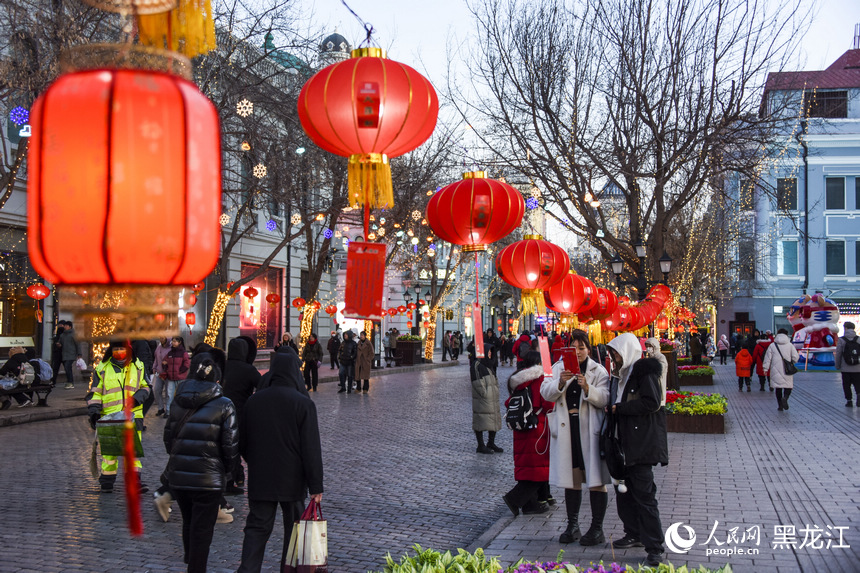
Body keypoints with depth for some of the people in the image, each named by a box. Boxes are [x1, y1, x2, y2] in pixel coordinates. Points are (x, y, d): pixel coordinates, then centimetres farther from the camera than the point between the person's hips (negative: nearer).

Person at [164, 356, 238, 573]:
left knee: (189, 524, 24)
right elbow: (230, 445, -9)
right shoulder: (224, 405, -8)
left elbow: (168, 438, 12)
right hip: (208, 478, -5)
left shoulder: (178, 402, 6)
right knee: (202, 531, 5)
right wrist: (227, 472, 6)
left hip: (178, 475, 5)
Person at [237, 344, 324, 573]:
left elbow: (242, 443, 11)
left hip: (259, 479, 3)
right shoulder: (303, 404, -12)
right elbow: (311, 449, -13)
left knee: (257, 528, 8)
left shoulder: (253, 401, 2)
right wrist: (316, 486, -9)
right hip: (292, 480, -3)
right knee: (294, 528, 12)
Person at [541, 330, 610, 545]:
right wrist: (560, 382, -21)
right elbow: (545, 393, -3)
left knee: (596, 479, -2)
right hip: (566, 429, 3)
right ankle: (572, 525, 21)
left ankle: (597, 528, 7)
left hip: (590, 429, -3)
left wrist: (587, 388, -25)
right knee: (571, 479, 11)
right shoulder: (558, 368, 8)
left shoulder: (598, 371, 1)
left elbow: (604, 399, -9)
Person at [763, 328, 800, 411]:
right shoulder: (790, 345, 0)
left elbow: (768, 358, -1)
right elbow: (796, 357, -3)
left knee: (778, 388, 9)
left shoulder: (772, 346, 1)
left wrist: (765, 369, 5)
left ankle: (780, 406, 9)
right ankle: (785, 397, -24)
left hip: (776, 371, 1)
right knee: (788, 386, 7)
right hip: (787, 370, -1)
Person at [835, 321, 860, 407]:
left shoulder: (841, 340, -6)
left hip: (845, 368, -2)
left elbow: (838, 354, -4)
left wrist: (837, 366, 7)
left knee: (846, 385, 8)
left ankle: (849, 401, 9)